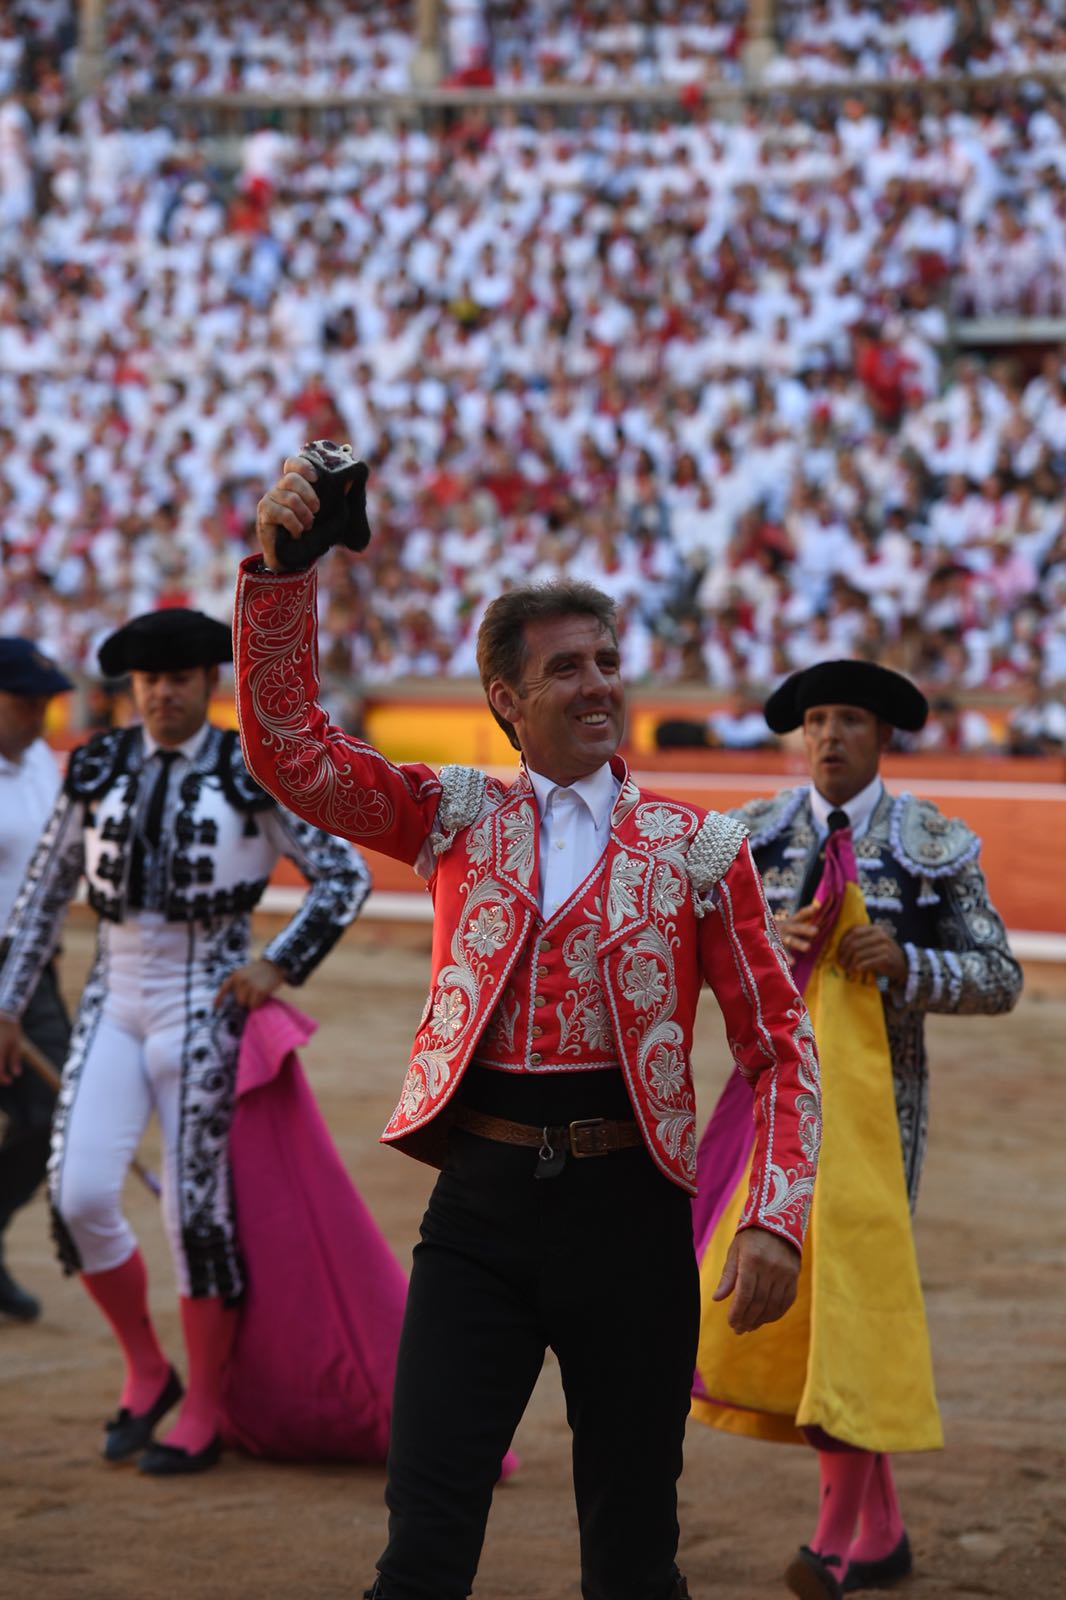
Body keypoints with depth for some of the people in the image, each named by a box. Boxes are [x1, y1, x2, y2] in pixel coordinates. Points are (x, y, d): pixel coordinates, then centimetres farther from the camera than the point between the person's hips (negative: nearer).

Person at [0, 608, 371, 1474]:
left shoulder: (253, 775, -5)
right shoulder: (99, 769, 4)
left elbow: (346, 875, 0)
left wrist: (280, 963, -10)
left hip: (206, 1007, -3)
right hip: (115, 1003, 3)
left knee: (197, 1208, -2)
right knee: (79, 1195, -9)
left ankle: (203, 1417, 13)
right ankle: (147, 1373, 14)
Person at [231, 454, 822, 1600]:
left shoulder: (696, 849, 4)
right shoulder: (457, 818, 7)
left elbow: (778, 1043, 4)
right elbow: (291, 750, -3)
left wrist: (776, 1218, -8)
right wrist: (277, 569, -16)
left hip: (628, 1210, 0)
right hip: (480, 1205, 0)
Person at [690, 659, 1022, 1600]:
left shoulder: (934, 848, -1)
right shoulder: (758, 837, 7)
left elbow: (1000, 981, -2)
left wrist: (905, 961, -19)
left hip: (874, 1089, -4)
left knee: (844, 1286, -15)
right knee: (794, 1299, 4)